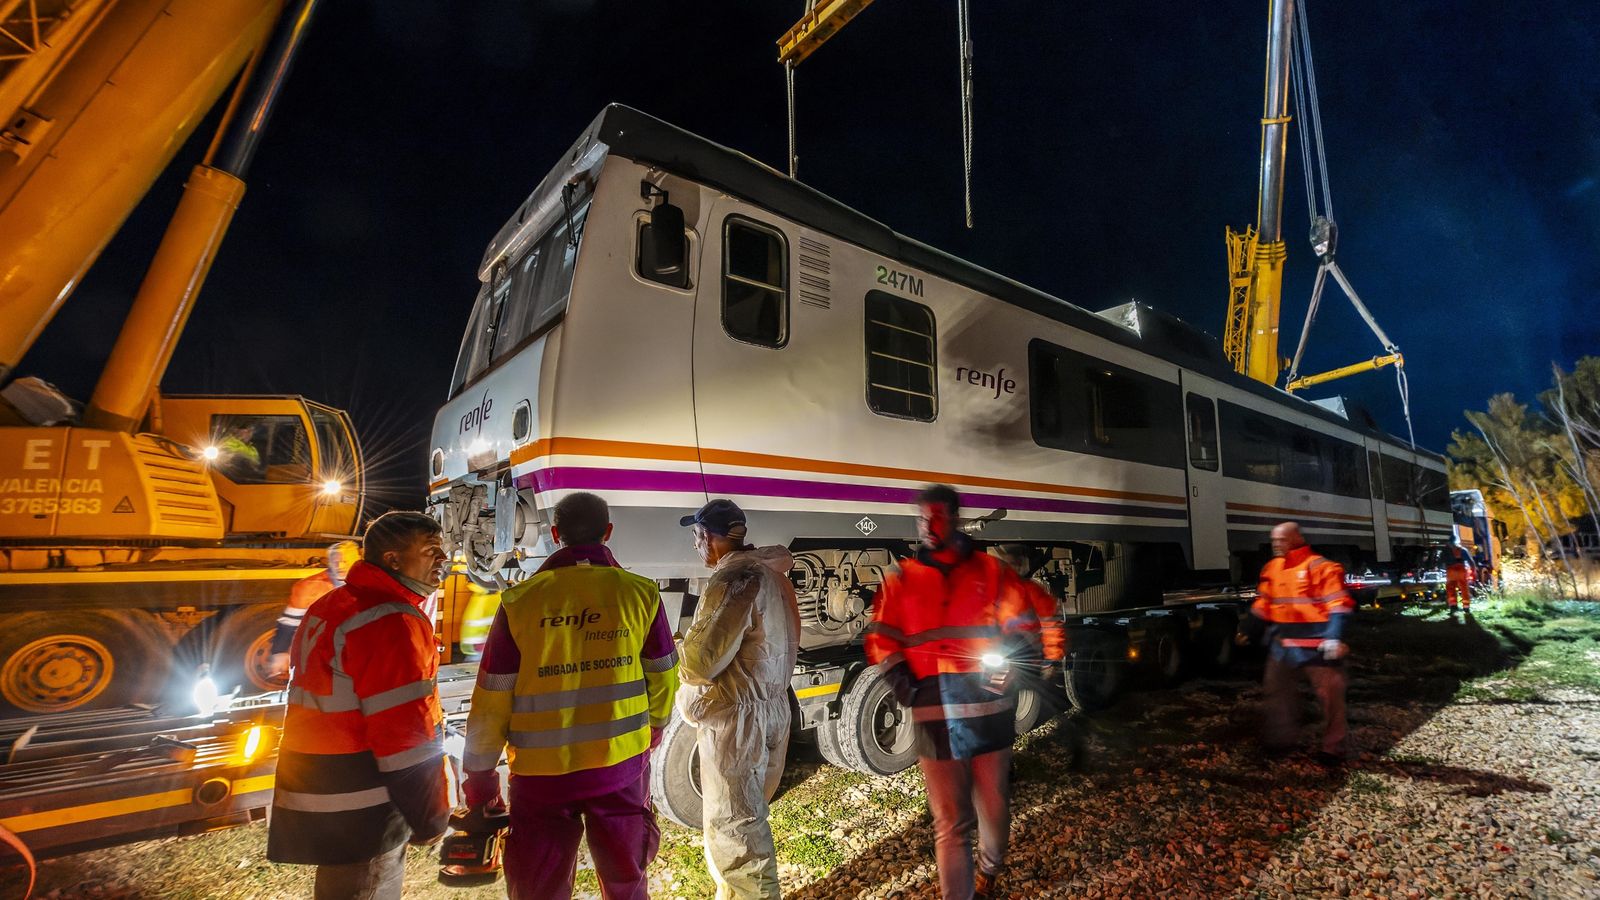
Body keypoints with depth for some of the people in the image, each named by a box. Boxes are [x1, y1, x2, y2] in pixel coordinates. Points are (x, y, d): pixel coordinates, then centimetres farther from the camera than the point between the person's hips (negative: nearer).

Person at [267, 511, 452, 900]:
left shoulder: (329, 607, 11)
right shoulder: (391, 622, -23)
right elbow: (405, 735, -24)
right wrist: (430, 819, -13)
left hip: (319, 801, 10)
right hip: (359, 814, -10)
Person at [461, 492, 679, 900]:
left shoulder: (519, 601, -10)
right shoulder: (641, 594, -9)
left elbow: (491, 699, -6)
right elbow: (663, 681, -1)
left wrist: (480, 778, 8)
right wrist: (650, 731, 18)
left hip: (541, 774, 0)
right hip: (623, 765, 1)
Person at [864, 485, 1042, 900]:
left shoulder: (991, 571, 3)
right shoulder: (900, 580, 5)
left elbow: (1023, 626, 7)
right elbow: (881, 639, 6)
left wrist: (1008, 663, -11)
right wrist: (903, 685, -6)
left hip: (989, 713, 1)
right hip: (934, 719, -1)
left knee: (994, 809, 18)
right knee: (950, 823, 5)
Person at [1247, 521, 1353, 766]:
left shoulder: (1320, 567, -12)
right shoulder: (1271, 568, 9)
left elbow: (1338, 604, -16)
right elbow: (1263, 605, 16)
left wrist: (1334, 637, -25)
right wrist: (1247, 631, 17)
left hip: (1315, 643, -7)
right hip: (1281, 642, 7)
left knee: (1329, 694, 4)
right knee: (1276, 689, 14)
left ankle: (1333, 748, 18)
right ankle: (1280, 738, 28)